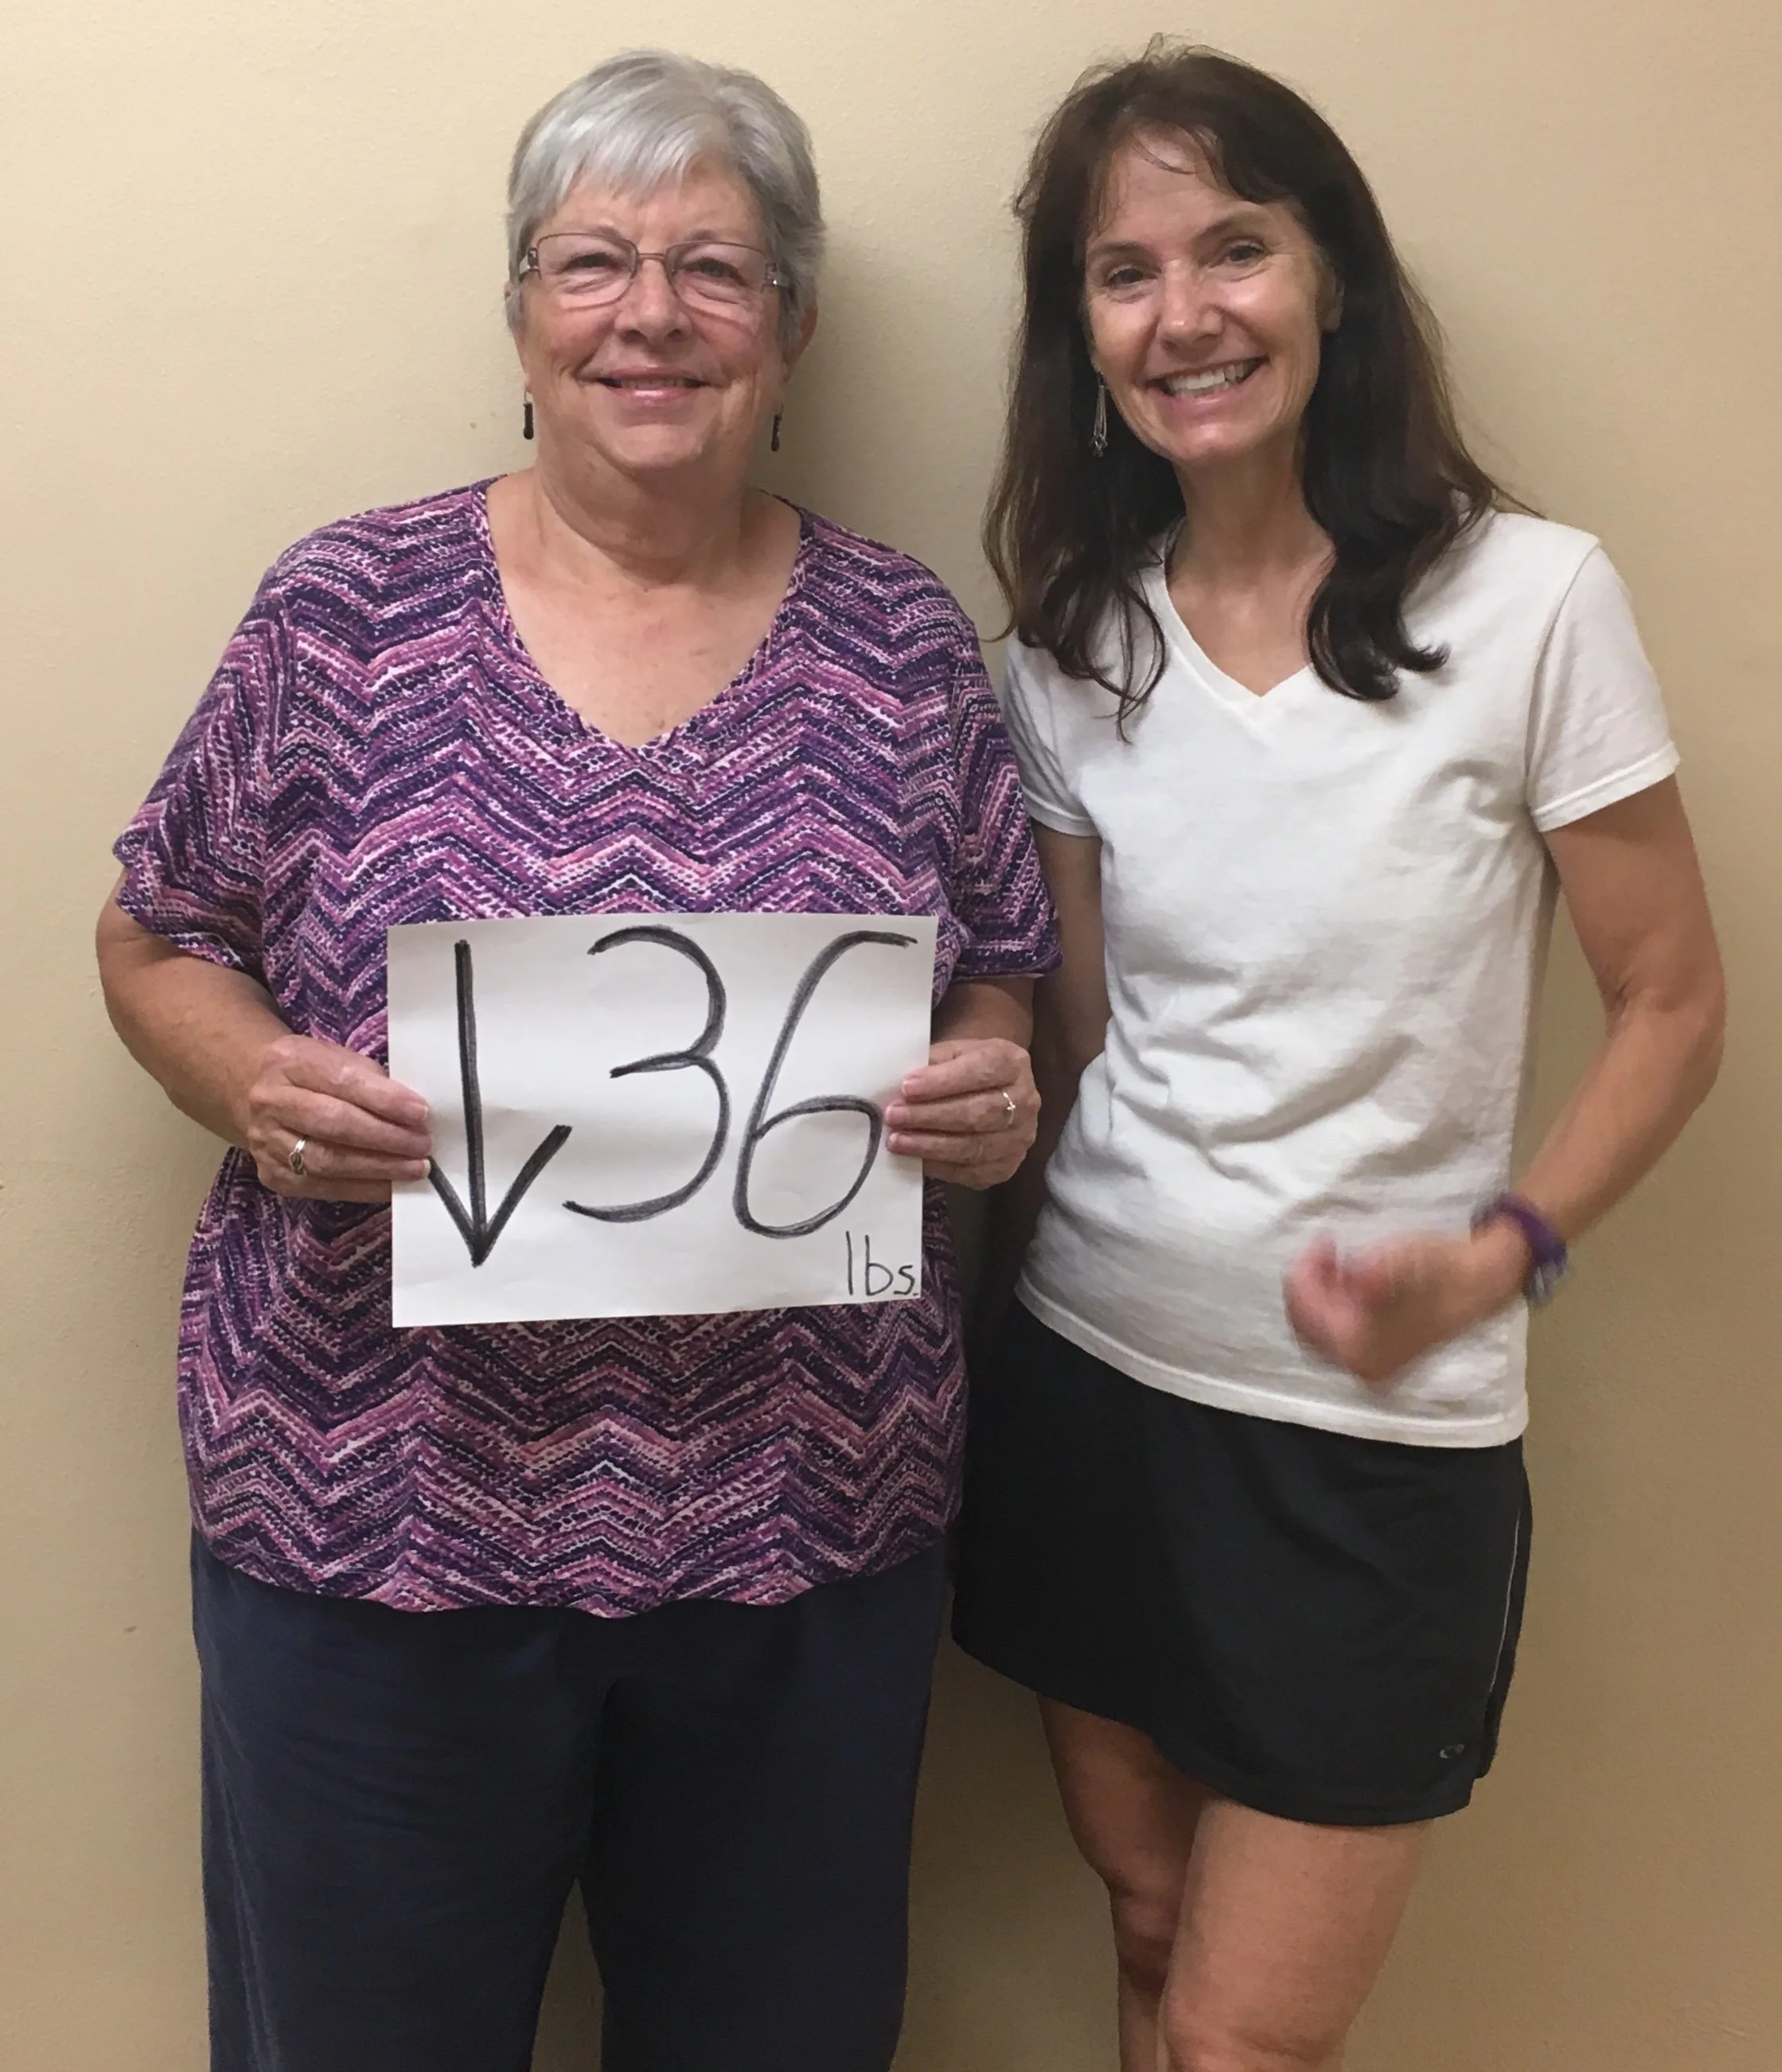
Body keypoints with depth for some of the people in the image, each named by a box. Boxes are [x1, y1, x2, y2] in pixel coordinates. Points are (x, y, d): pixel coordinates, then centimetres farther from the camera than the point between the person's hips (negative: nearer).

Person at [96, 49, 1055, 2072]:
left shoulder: (904, 642, 1)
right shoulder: (346, 611, -2)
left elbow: (1001, 994, 8)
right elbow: (155, 941, 4)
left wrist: (987, 1091, -14)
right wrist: (259, 1085, -16)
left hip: (802, 1513, 2)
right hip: (375, 1501, -1)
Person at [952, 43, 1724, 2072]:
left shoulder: (1530, 600, -11)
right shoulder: (1075, 645, 2)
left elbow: (1672, 1002, -5)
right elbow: (1069, 1045, 8)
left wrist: (1499, 1250, -19)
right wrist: (1005, 1328, 6)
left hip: (1381, 1431, -3)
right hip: (1090, 1379, 4)